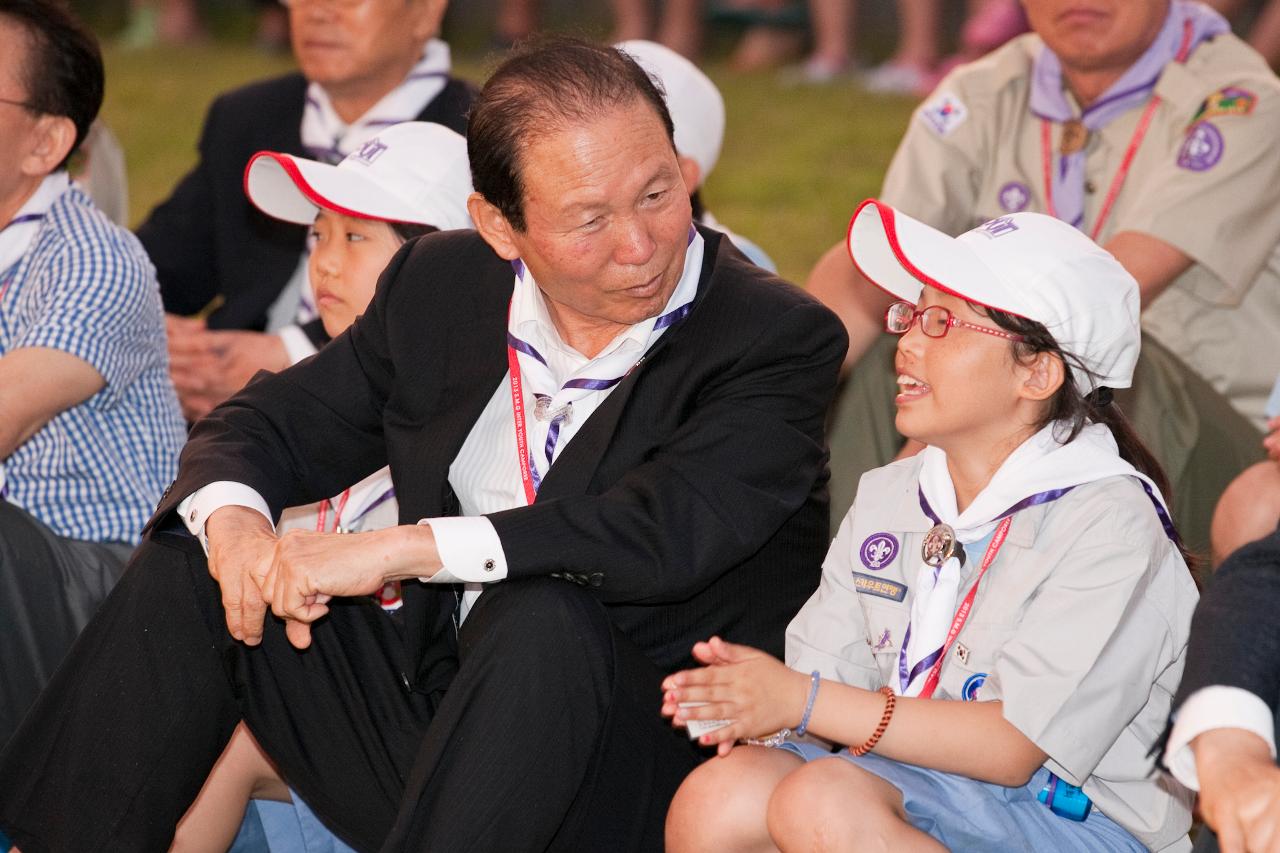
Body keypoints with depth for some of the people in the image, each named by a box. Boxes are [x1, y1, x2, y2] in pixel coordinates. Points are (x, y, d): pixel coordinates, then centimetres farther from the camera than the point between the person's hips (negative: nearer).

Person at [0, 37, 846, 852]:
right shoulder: (441, 283, 5)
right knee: (190, 563, -5)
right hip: (431, 696, 6)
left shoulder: (777, 339, -12)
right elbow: (270, 424, 13)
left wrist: (405, 548, -29)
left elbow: (666, 533, -27)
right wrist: (231, 516, -13)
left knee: (546, 618, -36)